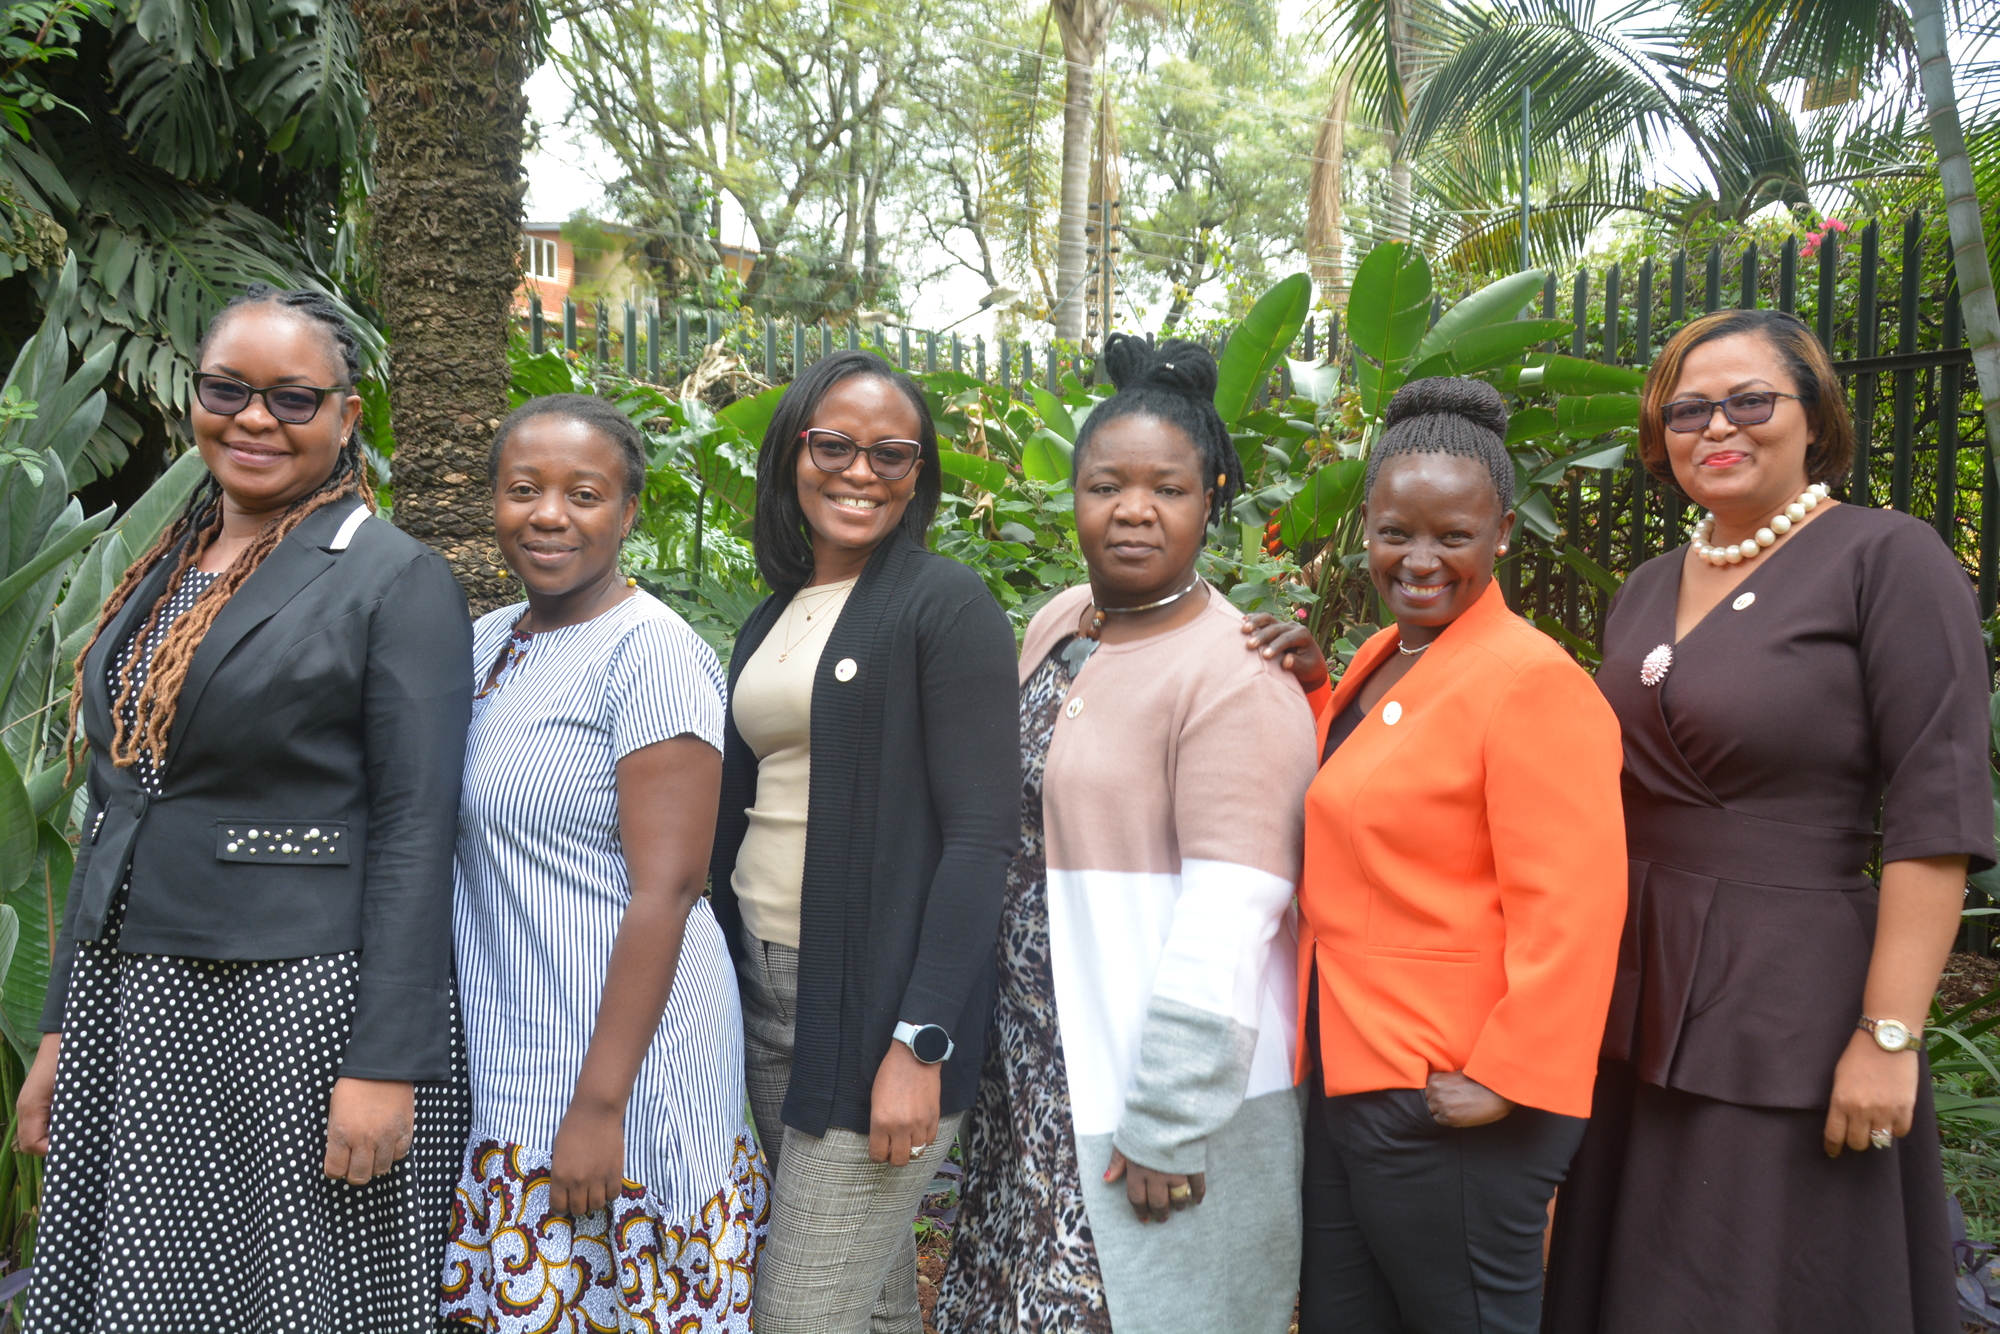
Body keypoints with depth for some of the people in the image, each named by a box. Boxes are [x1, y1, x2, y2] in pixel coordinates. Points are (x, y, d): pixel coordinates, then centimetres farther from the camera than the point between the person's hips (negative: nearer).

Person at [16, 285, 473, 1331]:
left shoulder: (396, 579, -7)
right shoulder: (159, 576, 13)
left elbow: (414, 834, -13)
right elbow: (112, 806, 17)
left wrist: (385, 1066, -18)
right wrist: (59, 1030, 15)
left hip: (306, 1006, -6)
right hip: (130, 1006, 6)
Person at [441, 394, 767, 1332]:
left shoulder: (652, 654, -14)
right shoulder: (486, 642, 9)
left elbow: (664, 890, -18)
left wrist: (599, 1104, -20)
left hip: (623, 1057, -7)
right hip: (502, 1066, 7)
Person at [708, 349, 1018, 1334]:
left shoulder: (948, 606, -8)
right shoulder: (771, 619, 13)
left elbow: (980, 836, -13)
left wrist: (921, 1043, -18)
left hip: (875, 1006, -6)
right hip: (763, 994, 7)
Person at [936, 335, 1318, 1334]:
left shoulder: (1236, 679, -18)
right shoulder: (1057, 625, 6)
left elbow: (1226, 926, -21)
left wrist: (1168, 1126, -20)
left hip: (1158, 1091, -7)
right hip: (1038, 1071, 8)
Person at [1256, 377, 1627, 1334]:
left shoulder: (1532, 681, -16)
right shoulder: (1378, 664, 11)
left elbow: (1569, 908, -20)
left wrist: (1510, 1078, -18)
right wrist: (1307, 699, 8)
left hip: (1449, 1111, -9)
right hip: (1342, 1080, 9)